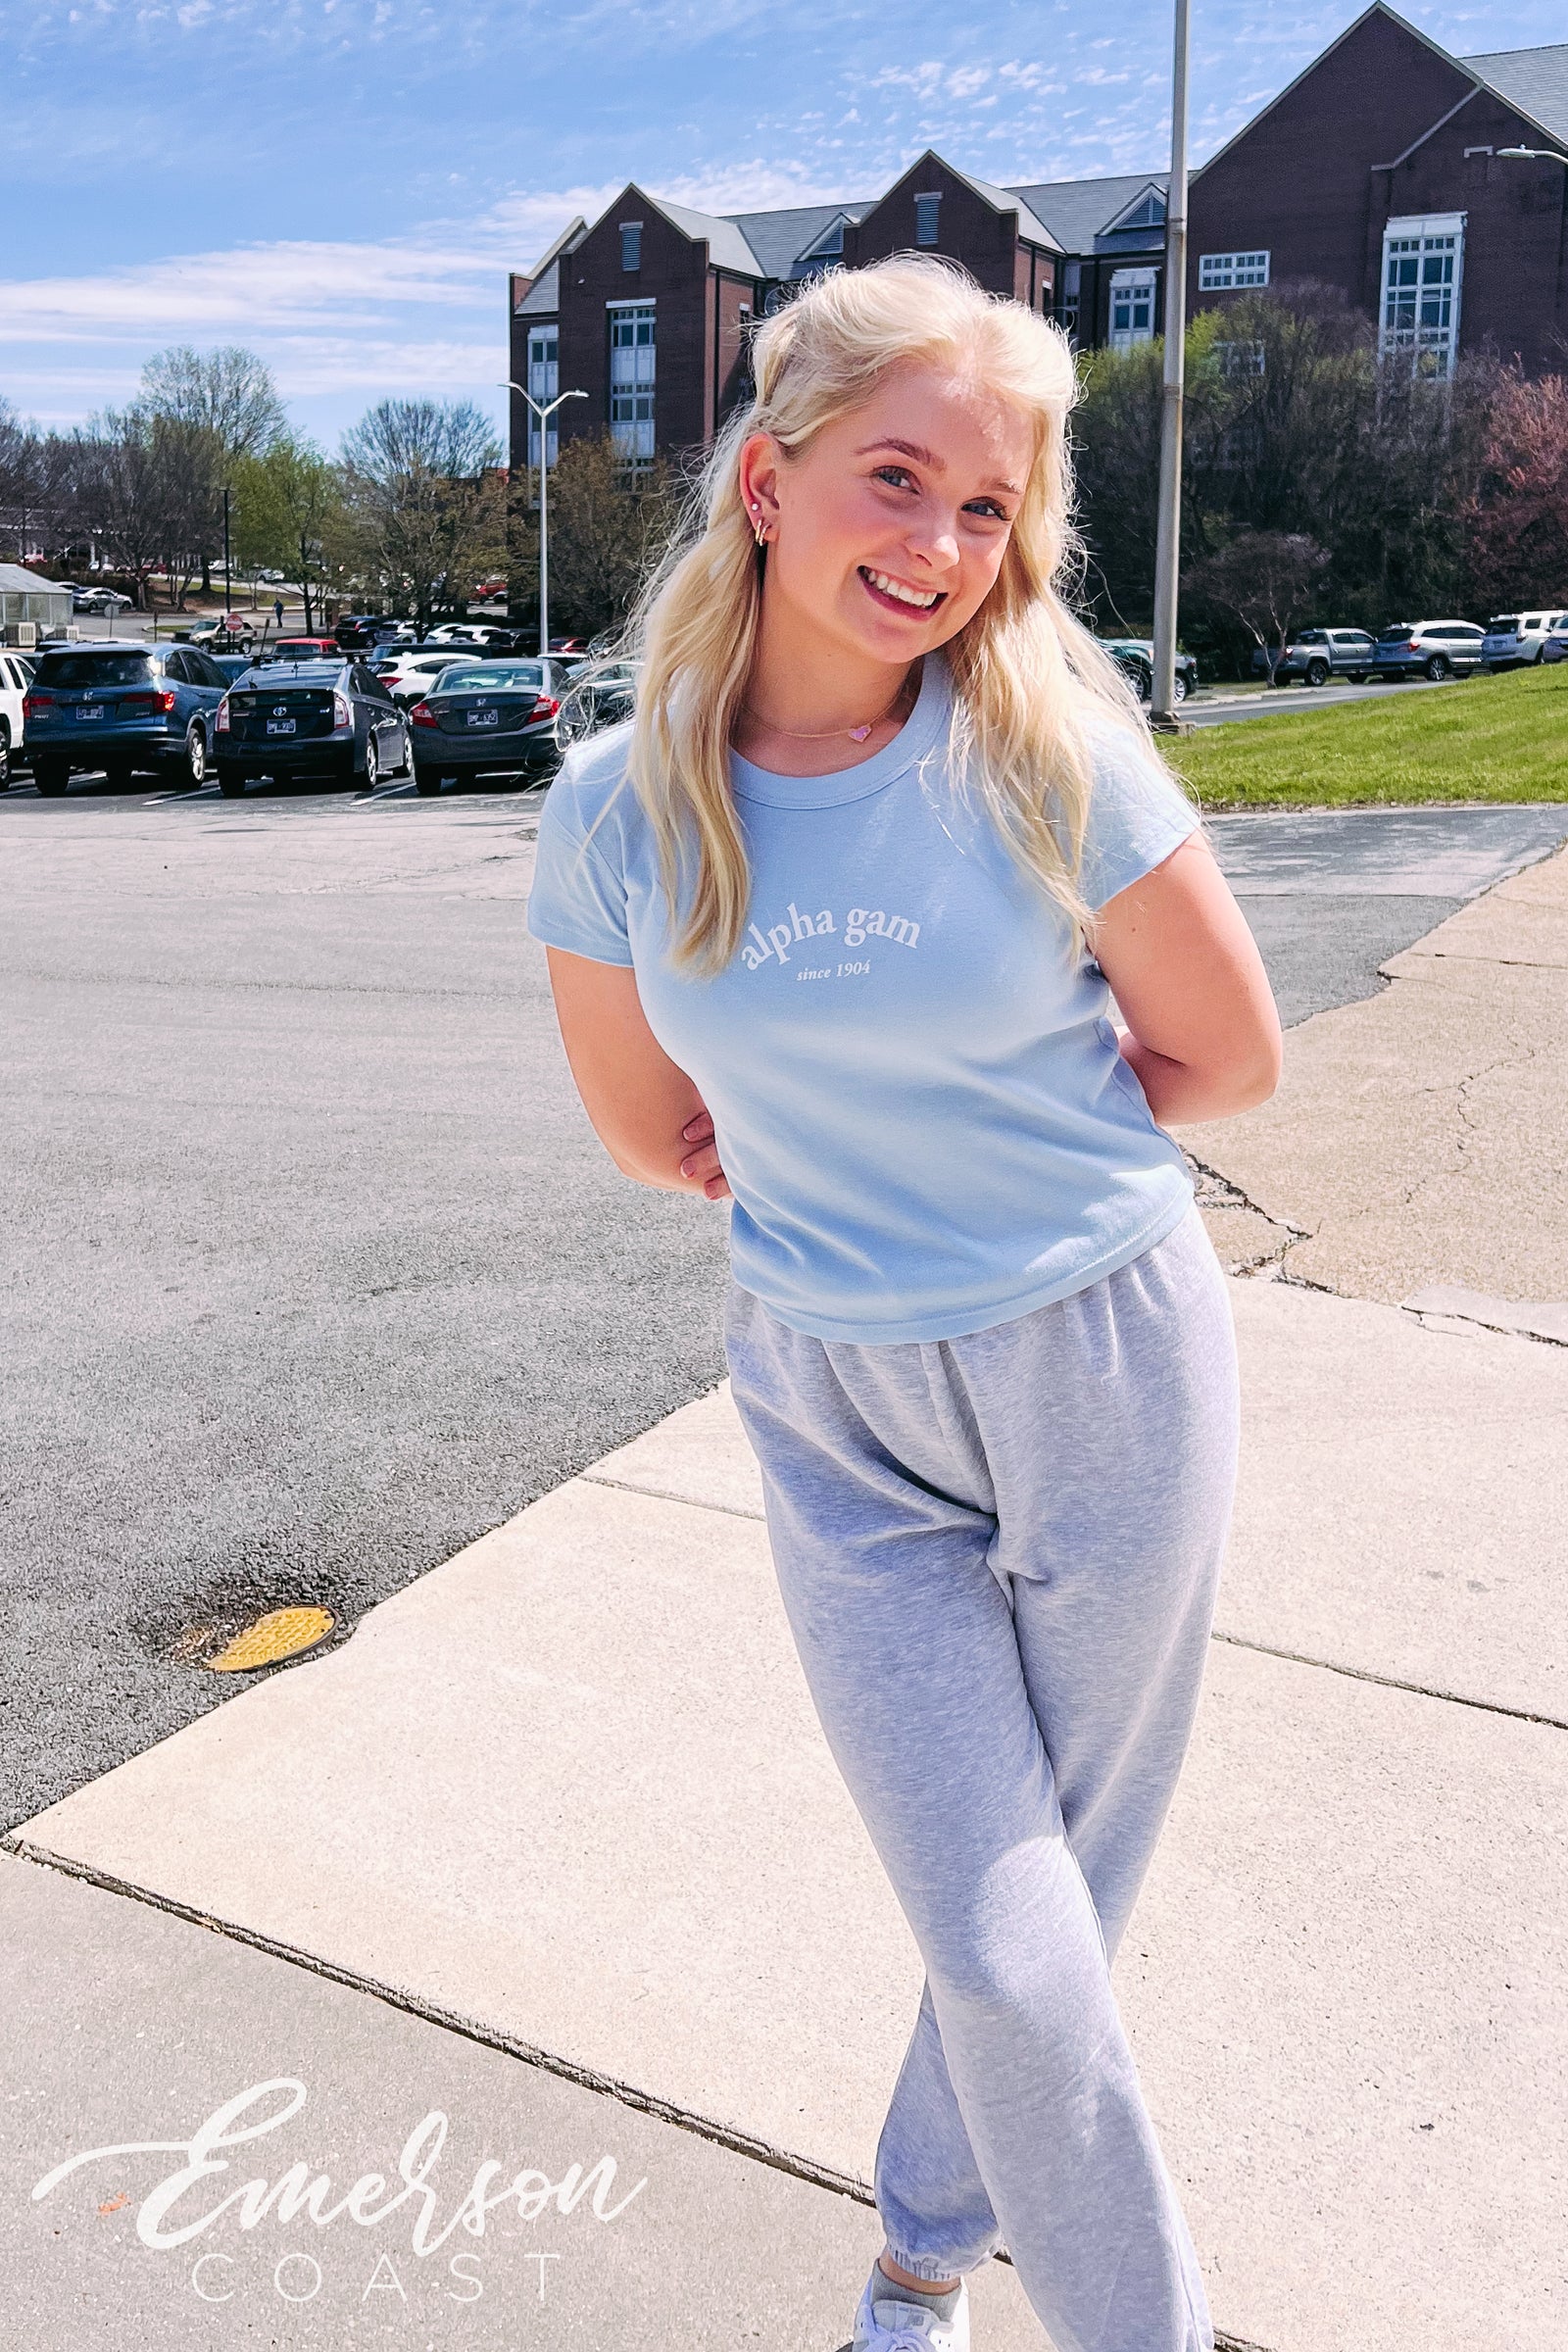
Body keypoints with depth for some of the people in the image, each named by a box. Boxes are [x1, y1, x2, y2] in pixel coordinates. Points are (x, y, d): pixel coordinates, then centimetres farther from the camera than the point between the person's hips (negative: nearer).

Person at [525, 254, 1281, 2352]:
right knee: (1013, 1957, 1)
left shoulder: (1052, 758, -12)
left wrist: (945, 1150, 0)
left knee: (1044, 1903, 16)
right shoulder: (618, 808, -6)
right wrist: (911, 1156, 2)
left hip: (1109, 1369, 0)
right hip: (837, 1409, 1)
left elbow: (1230, 1055, -3)